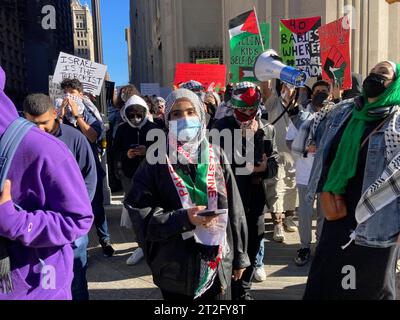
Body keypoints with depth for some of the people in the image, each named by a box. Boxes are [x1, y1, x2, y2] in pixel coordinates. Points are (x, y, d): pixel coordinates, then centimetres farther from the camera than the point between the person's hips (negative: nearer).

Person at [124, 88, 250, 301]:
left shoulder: (216, 157, 2)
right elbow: (141, 215, -9)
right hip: (176, 270, -1)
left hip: (218, 265, 2)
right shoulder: (156, 161, -4)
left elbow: (234, 210, 5)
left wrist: (240, 256, 7)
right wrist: (184, 219, -23)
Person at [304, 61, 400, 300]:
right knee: (325, 281, 15)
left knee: (371, 286, 14)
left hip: (377, 223, -4)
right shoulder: (342, 113, 8)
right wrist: (326, 193, -1)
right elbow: (326, 154, 10)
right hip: (339, 214, 4)